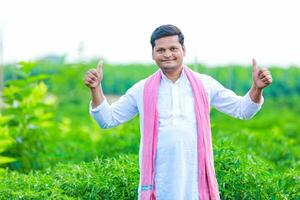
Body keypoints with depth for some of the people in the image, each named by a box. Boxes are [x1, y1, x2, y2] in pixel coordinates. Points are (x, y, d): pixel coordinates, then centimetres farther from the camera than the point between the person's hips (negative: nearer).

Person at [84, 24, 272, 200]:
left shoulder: (205, 85, 6)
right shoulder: (142, 90, 6)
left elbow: (241, 110, 11)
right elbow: (108, 119, 9)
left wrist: (256, 88, -6)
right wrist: (96, 89, -5)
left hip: (196, 178, 0)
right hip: (158, 181, 0)